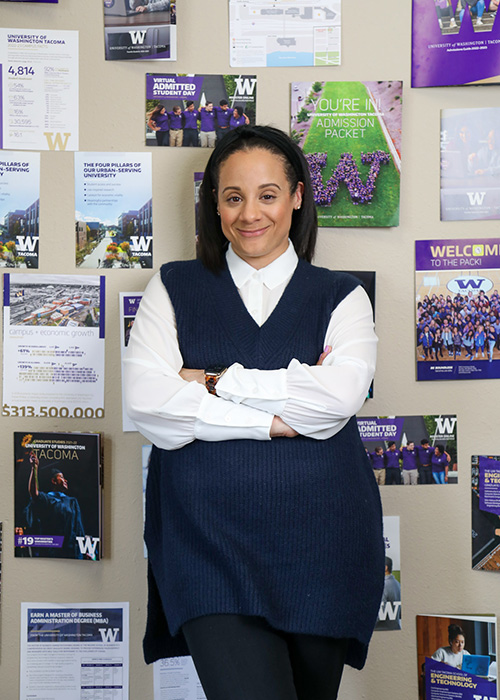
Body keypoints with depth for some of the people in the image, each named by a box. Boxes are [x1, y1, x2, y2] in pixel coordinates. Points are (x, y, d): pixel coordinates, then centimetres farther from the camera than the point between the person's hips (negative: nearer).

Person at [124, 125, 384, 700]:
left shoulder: (340, 297, 9)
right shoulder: (175, 290, 9)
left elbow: (338, 397, -11)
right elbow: (147, 405, -7)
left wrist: (216, 382, -7)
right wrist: (276, 418, -10)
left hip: (321, 543, 2)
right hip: (208, 540, -1)